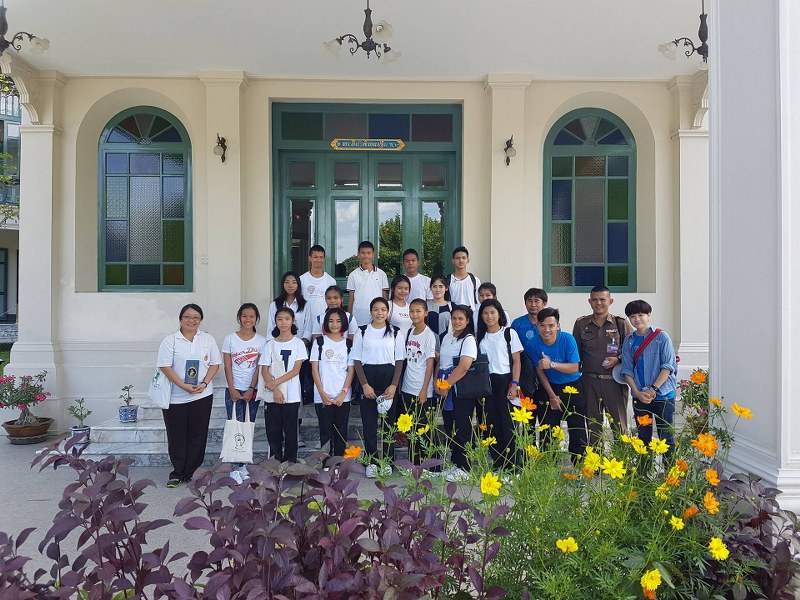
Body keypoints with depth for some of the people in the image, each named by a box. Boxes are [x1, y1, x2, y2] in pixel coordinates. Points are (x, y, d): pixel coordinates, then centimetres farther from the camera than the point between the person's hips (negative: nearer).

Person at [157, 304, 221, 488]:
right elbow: (165, 366, -9)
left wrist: (204, 383, -11)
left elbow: (215, 364, 5)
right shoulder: (170, 340, -3)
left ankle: (192, 473, 17)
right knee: (177, 435, 5)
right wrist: (183, 386, -18)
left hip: (202, 396, 2)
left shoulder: (208, 339, 5)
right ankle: (177, 472, 19)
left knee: (197, 435, 5)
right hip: (175, 397, -2)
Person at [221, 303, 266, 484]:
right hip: (234, 390, -1)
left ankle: (242, 465, 12)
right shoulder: (230, 339, 0)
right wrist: (232, 389, -8)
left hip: (252, 390, 1)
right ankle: (237, 466, -1)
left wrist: (251, 389, -8)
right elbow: (227, 367, -2)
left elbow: (259, 367, -2)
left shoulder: (261, 340, 1)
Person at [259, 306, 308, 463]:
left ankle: (290, 462, 14)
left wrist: (275, 382, -14)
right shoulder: (270, 344, 5)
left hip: (292, 395, -2)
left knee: (290, 430, 4)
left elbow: (296, 370, -7)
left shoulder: (298, 343, 0)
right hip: (272, 395, 2)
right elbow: (264, 370, 0)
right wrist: (275, 390, -12)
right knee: (273, 430, 5)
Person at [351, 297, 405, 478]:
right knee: (369, 422, 2)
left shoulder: (395, 333, 4)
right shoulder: (362, 332, 3)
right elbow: (357, 361, 1)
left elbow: (399, 361, 3)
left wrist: (394, 385, -8)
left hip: (389, 382, 0)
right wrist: (364, 384, -9)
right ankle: (371, 462, 12)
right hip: (368, 380, 0)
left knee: (389, 421, 4)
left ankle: (387, 461, 16)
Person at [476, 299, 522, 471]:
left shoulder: (509, 333, 2)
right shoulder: (481, 337, 12)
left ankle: (510, 466, 2)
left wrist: (514, 384, -10)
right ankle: (497, 465, 12)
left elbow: (516, 361, -1)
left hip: (505, 381, -3)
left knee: (507, 423, -6)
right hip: (486, 383, 4)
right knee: (491, 424, 3)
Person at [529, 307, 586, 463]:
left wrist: (552, 364, -34)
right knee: (547, 431, 8)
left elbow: (574, 368, -20)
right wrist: (552, 396, -5)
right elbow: (540, 371, -5)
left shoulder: (568, 339, -18)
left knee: (577, 430, -3)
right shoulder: (535, 343, -12)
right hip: (549, 387, 2)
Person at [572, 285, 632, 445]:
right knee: (593, 424, 10)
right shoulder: (581, 324, 7)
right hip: (589, 381, 2)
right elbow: (576, 354, 12)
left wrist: (618, 359, -13)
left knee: (618, 423, 2)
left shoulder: (621, 324, 2)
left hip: (614, 381, -2)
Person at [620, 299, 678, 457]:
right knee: (643, 436, 11)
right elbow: (627, 370, 5)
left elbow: (668, 366, -8)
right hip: (639, 396, 4)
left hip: (662, 395, -3)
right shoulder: (629, 341, 6)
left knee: (665, 436, 1)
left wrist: (653, 389, -14)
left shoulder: (661, 337, -4)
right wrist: (637, 393, -8)